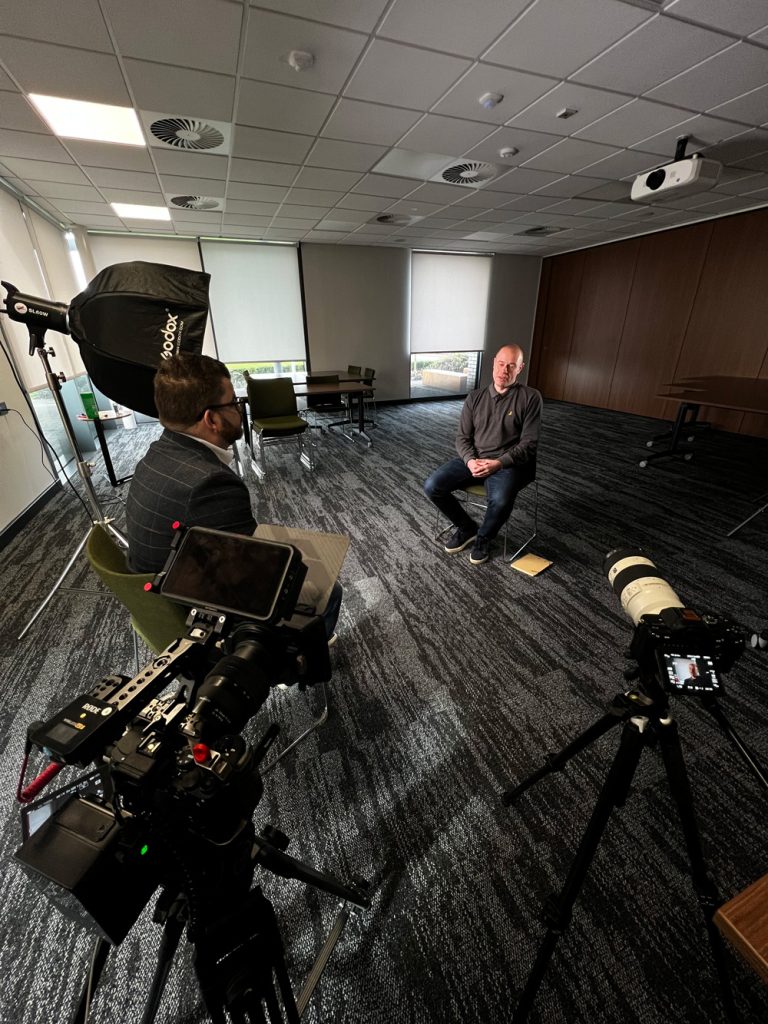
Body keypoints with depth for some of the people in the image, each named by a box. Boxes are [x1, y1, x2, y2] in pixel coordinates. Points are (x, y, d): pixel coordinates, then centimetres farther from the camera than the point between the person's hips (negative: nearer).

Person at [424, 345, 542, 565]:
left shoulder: (530, 398, -2)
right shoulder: (475, 397, 9)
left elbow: (529, 443, -6)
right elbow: (462, 437, 7)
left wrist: (499, 463, -22)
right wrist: (470, 460, -15)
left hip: (507, 464, -3)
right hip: (472, 460, 4)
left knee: (500, 501, -36)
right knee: (432, 486, -18)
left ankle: (483, 537, 0)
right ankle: (466, 527, 8)